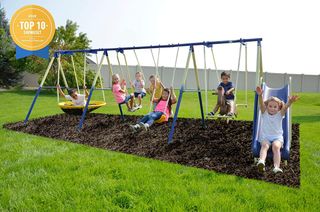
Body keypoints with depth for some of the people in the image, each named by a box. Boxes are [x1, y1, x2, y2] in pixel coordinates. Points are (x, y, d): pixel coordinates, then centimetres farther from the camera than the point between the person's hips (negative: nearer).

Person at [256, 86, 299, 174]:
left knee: (276, 146, -30)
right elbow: (261, 105, -15)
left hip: (277, 137, 0)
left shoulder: (280, 114, 5)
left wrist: (289, 102, -39)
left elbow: (285, 107, -17)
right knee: (265, 145, -30)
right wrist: (260, 95, -34)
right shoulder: (264, 113, 4)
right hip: (265, 137, 0)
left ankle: (276, 167, -41)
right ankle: (261, 161, -54)